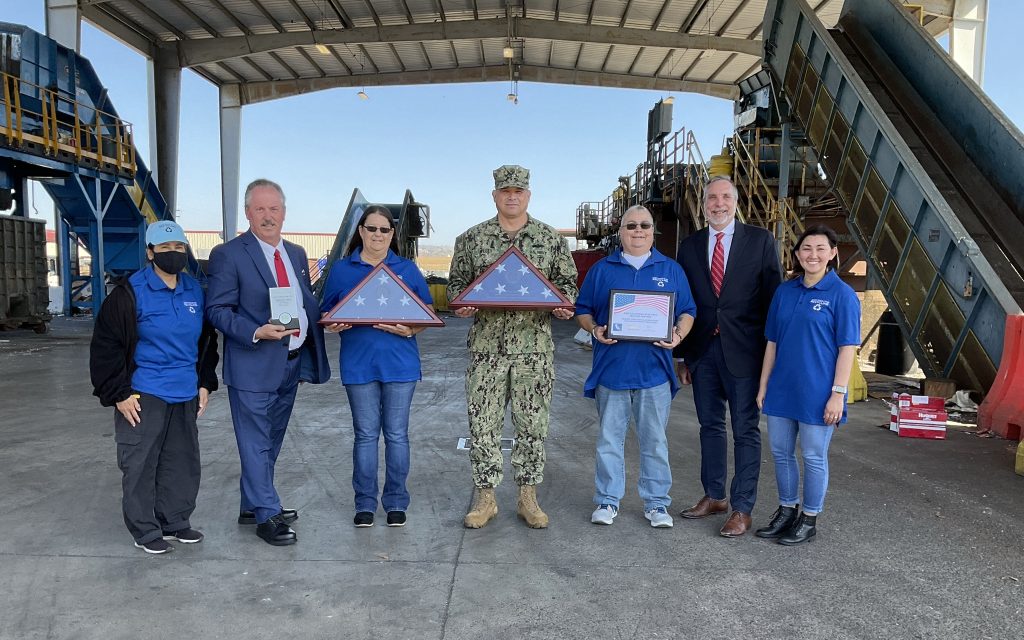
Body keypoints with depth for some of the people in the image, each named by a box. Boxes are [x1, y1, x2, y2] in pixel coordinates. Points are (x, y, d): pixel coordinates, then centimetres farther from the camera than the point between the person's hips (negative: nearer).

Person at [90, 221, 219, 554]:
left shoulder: (195, 290, 6)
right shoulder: (129, 292, -9)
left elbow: (207, 341, 17)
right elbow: (105, 346, -8)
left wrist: (205, 383, 11)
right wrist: (119, 394, -11)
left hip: (186, 395, 5)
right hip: (144, 396, -5)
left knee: (184, 461, 13)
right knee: (140, 464, 3)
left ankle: (175, 521, 29)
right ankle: (144, 531, 18)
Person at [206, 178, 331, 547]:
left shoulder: (297, 254, 12)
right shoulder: (229, 254, -8)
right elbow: (217, 310, -10)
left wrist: (310, 358, 8)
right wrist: (256, 333, -25)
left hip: (292, 363, 7)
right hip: (255, 365, -7)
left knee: (271, 442, 17)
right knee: (256, 444, 2)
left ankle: (252, 506, 32)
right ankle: (266, 516, 14)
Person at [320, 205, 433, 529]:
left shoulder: (408, 269, 6)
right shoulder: (342, 269, 7)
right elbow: (327, 314, 10)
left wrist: (410, 329, -14)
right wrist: (334, 325, -13)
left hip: (400, 363, 0)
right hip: (359, 363, 0)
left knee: (396, 434, 6)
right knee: (366, 435, 7)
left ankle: (396, 502, 19)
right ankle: (365, 503, 19)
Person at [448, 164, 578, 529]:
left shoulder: (551, 239, 6)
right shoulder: (472, 239, 6)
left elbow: (567, 281, 11)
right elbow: (457, 281, 12)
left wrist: (564, 306, -9)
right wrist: (460, 304, -8)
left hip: (535, 346, 0)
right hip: (486, 345, 0)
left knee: (532, 423, 6)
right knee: (483, 422, 3)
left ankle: (528, 497, 19)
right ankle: (485, 497, 16)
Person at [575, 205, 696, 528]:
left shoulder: (671, 270, 10)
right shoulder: (601, 270, 8)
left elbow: (687, 311, 10)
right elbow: (583, 310, 9)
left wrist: (678, 334, -10)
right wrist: (594, 329, -11)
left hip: (654, 370, 0)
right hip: (611, 367, 0)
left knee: (655, 441, 7)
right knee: (609, 439, 7)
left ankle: (656, 503, 19)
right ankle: (608, 501, 19)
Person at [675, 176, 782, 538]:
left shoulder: (760, 240, 0)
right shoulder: (690, 245, 9)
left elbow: (773, 296, -2)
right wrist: (683, 355, 7)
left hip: (744, 351, -4)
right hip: (702, 349, 4)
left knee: (745, 430, 3)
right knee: (710, 425, 14)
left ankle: (742, 509, 13)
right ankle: (714, 497, 29)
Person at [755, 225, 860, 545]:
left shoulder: (842, 294, -8)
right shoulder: (785, 291, 7)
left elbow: (848, 348, -10)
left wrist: (838, 393, -15)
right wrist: (763, 386, 8)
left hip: (816, 393, -5)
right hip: (782, 389, 5)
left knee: (814, 457, 7)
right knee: (781, 452, 14)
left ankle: (809, 519, 23)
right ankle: (786, 510, 32)